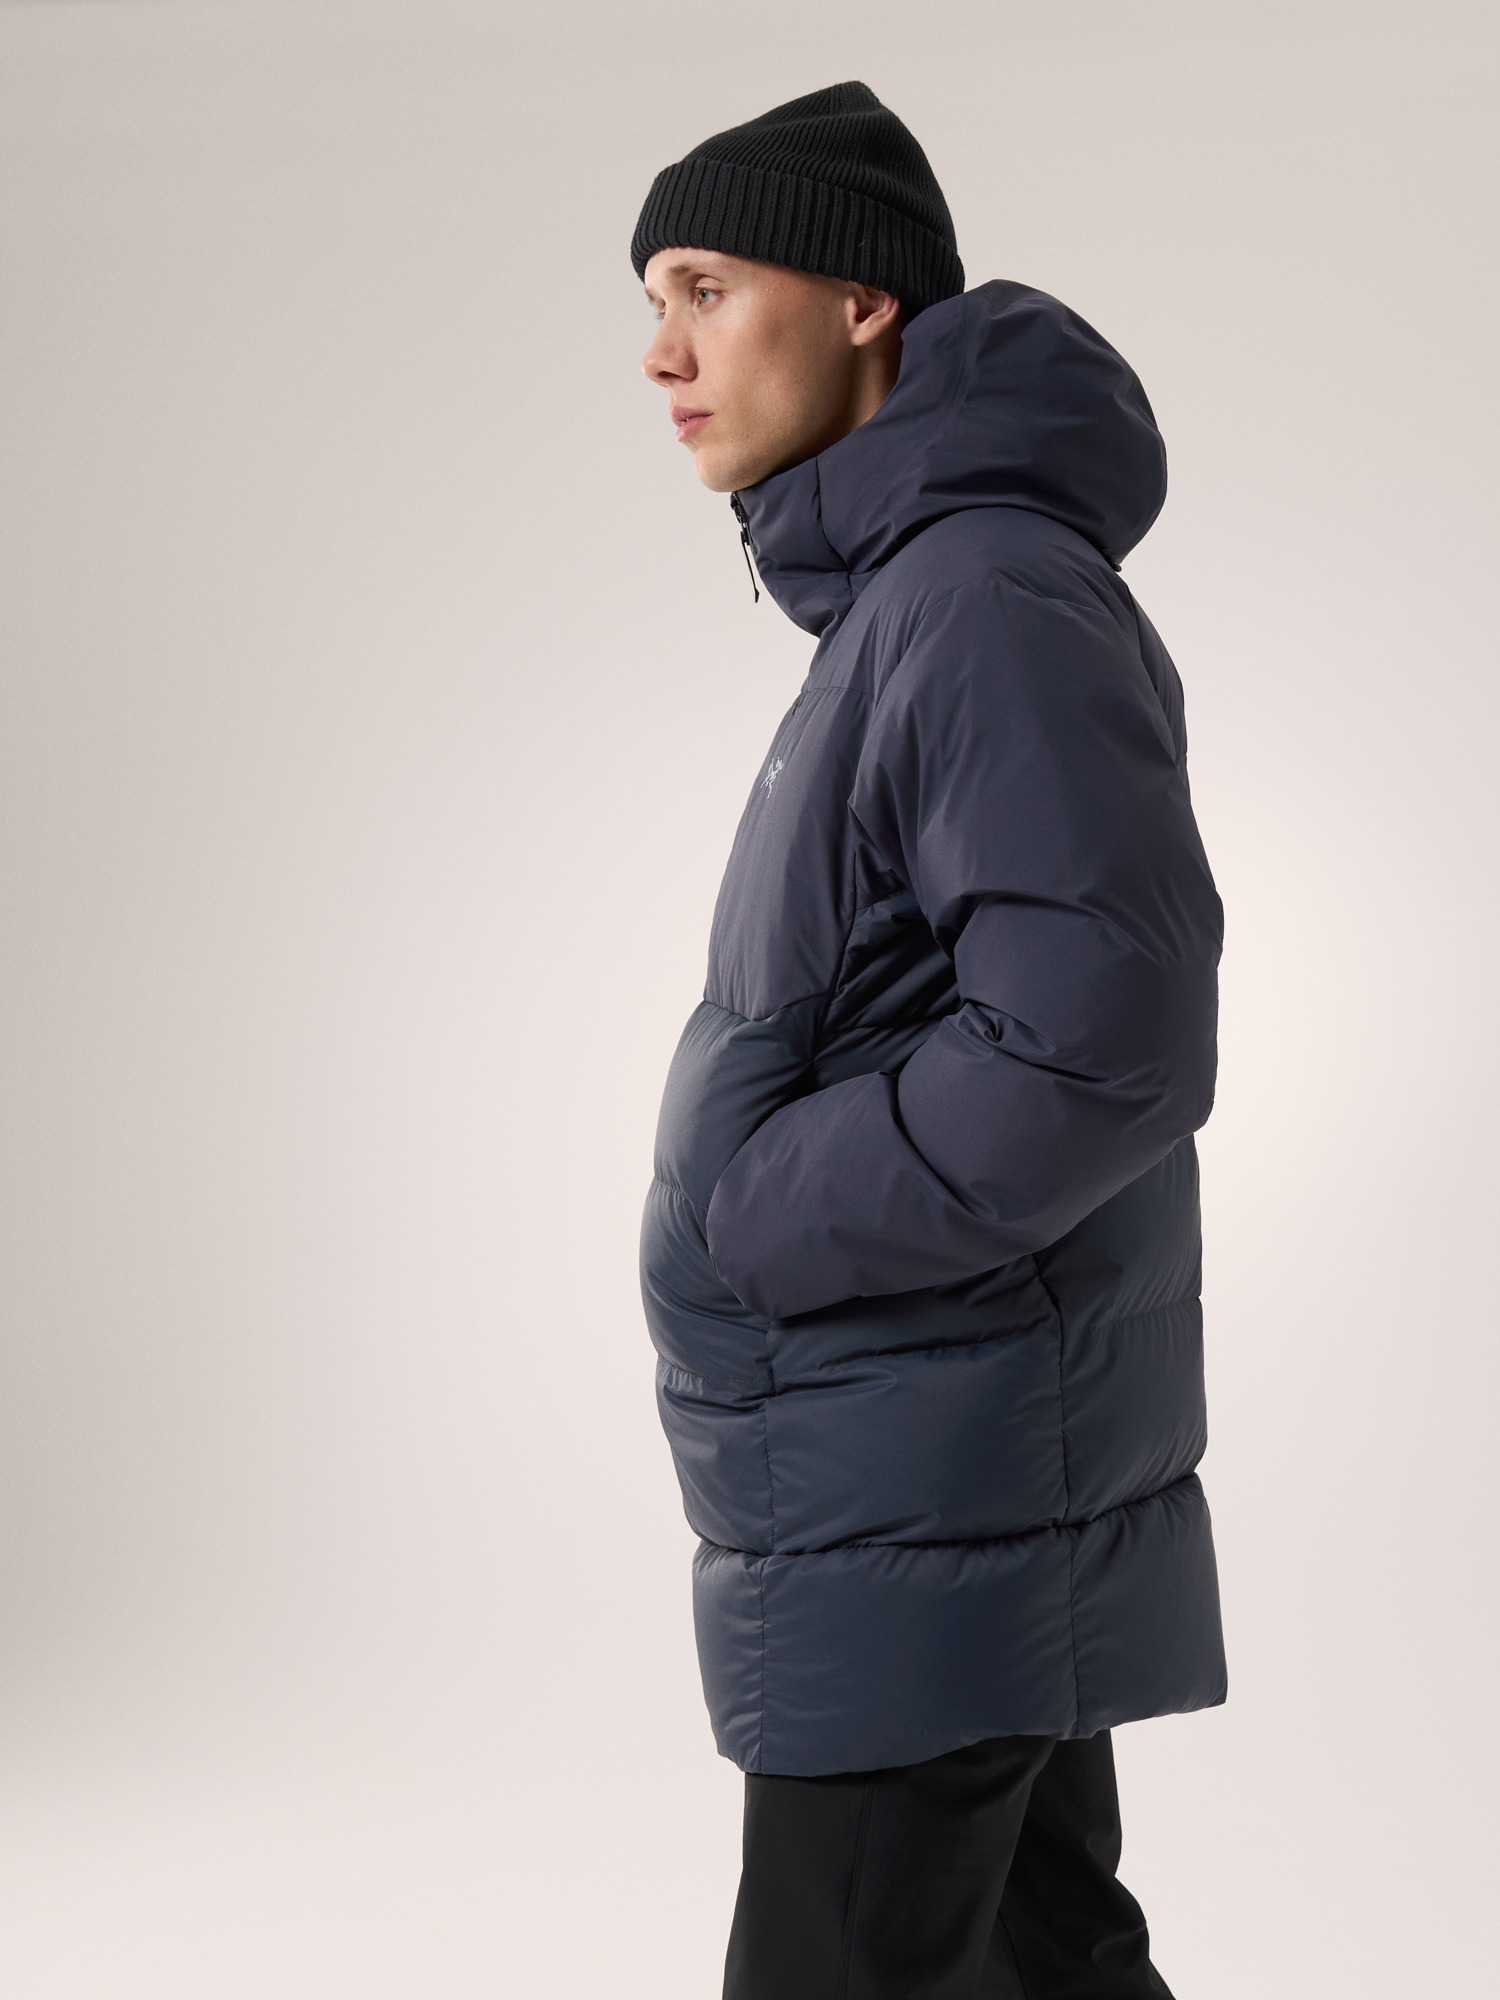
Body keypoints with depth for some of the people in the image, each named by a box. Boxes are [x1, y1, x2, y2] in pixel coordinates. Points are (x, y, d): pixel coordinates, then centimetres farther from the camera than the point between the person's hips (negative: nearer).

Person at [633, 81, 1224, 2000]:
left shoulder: (997, 598, -17)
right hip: (934, 1471, 10)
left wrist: (750, 1230, -17)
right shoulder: (908, 616, 14)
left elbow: (1103, 1043, -27)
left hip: (927, 1482, -10)